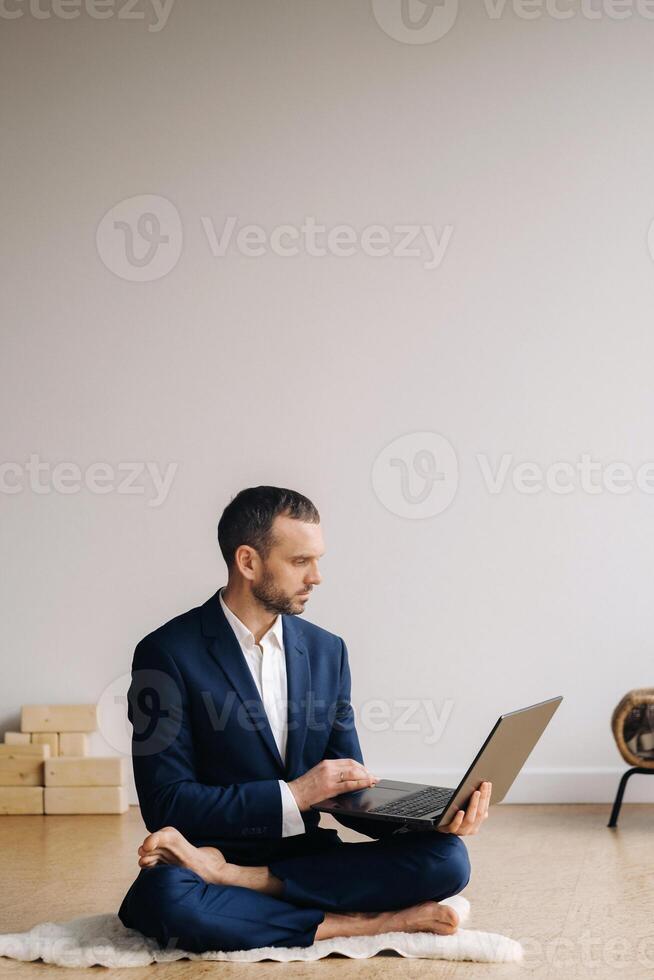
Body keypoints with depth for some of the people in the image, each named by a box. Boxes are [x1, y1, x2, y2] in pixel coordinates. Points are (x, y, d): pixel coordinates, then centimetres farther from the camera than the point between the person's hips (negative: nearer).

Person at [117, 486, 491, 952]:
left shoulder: (326, 651, 9)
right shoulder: (168, 654, -8)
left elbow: (348, 791, 9)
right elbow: (166, 804, -12)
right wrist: (293, 795, -18)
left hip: (303, 860, 5)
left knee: (446, 858, -19)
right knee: (164, 896, -39)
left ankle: (232, 878, -24)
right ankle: (355, 924, -23)